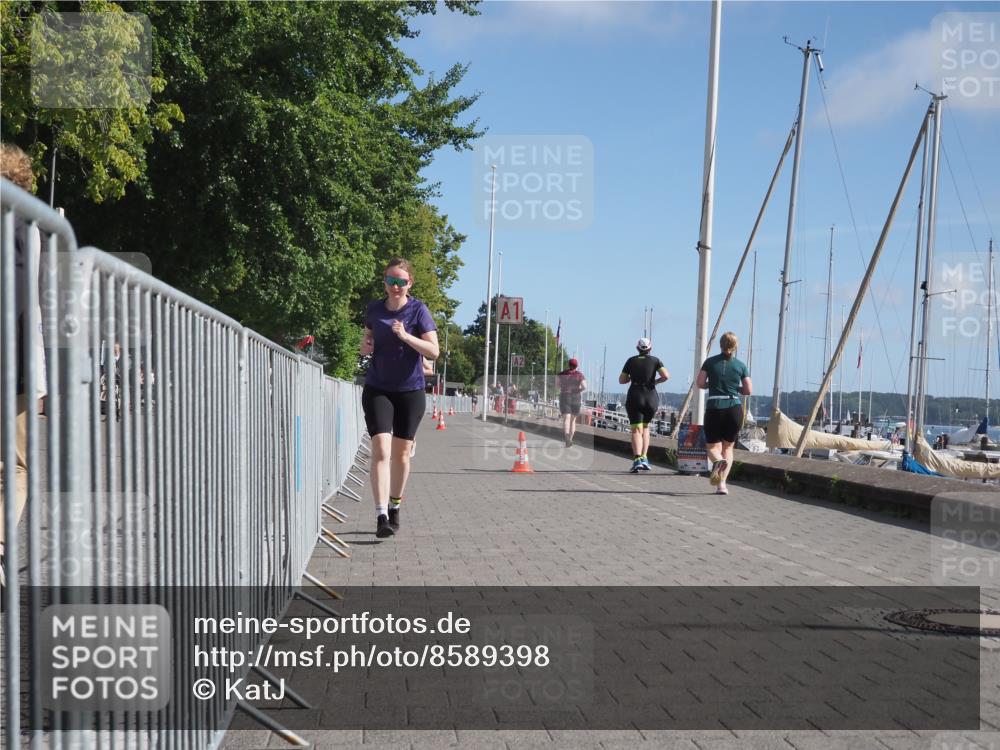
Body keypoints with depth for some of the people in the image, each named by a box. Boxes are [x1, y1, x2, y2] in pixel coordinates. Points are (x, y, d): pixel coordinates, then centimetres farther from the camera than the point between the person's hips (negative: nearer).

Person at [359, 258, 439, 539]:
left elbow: (434, 351, -14)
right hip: (377, 389, 1)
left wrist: (406, 336, -27)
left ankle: (395, 507, 28)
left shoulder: (418, 310, -7)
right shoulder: (373, 308, 3)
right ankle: (381, 515, -15)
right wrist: (365, 346, -5)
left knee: (401, 453, 10)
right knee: (381, 450, -12)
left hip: (410, 391, -1)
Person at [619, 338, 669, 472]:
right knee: (645, 427, 20)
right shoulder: (655, 360, 4)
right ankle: (644, 458, 10)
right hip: (651, 398, 1)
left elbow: (621, 380, 10)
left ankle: (637, 459, -24)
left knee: (636, 430, -5)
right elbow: (666, 376, -9)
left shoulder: (631, 360, 6)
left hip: (634, 397, -1)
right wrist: (655, 381, 9)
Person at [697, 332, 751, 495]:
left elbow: (700, 383, -3)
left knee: (712, 446, 9)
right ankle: (722, 483, 2)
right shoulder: (741, 365, 4)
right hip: (734, 408, 1)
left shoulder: (710, 362, 3)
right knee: (728, 447, 14)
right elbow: (749, 391, 4)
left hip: (714, 408, -1)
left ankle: (718, 461, -27)